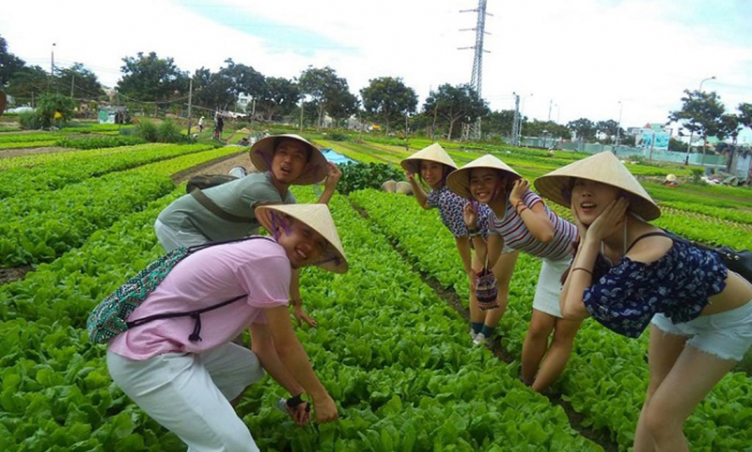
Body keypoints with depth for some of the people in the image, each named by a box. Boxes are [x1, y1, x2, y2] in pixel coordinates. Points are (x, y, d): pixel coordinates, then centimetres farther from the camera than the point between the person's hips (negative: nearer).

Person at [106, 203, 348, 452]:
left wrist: (296, 394, 25)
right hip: (149, 356, -11)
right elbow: (286, 346, -9)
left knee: (250, 367, 23)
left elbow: (264, 347, 20)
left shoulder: (260, 257, 13)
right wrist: (320, 396, 4)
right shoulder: (271, 257, -16)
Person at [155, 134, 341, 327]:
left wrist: (297, 303, -2)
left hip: (201, 231, 9)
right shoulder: (260, 189, -33)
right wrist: (329, 189, -28)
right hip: (177, 224, -9)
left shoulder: (287, 200, -5)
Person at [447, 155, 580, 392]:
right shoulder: (494, 219, -4)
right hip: (554, 264, 7)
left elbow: (546, 234, -46)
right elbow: (489, 262, 3)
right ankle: (525, 384, 26)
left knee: (563, 335, 2)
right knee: (538, 329, 7)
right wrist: (472, 228, -4)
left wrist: (517, 202, -35)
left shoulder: (525, 197, -27)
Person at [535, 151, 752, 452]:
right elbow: (567, 304, -20)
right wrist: (586, 238, -25)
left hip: (727, 317, -7)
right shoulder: (603, 239, -17)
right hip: (678, 306, 7)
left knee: (660, 419, -6)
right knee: (656, 396, 19)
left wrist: (592, 238, -38)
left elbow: (575, 309, -40)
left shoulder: (650, 250, -41)